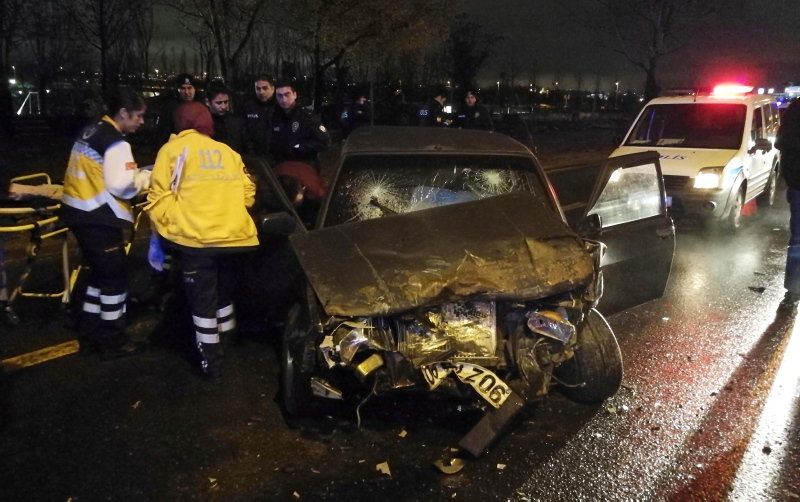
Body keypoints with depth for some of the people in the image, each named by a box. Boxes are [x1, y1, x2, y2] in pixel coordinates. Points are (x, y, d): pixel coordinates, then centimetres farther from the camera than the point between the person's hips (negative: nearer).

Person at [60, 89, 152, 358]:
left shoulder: (89, 133, 14)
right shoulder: (116, 143, -17)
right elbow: (120, 186, -24)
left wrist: (135, 173, 9)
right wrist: (147, 176, -8)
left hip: (79, 212, 10)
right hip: (99, 219, -10)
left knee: (99, 273, 19)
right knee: (114, 278, 2)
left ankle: (89, 335, 26)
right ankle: (112, 341, 12)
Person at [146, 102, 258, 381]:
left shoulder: (174, 149, 4)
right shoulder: (228, 151, 18)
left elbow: (160, 196, -5)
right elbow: (247, 193, 15)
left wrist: (166, 226, 5)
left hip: (195, 236, -4)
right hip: (230, 234, 5)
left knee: (202, 300, 3)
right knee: (223, 290, 24)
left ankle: (211, 361, 6)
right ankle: (227, 337, 40)